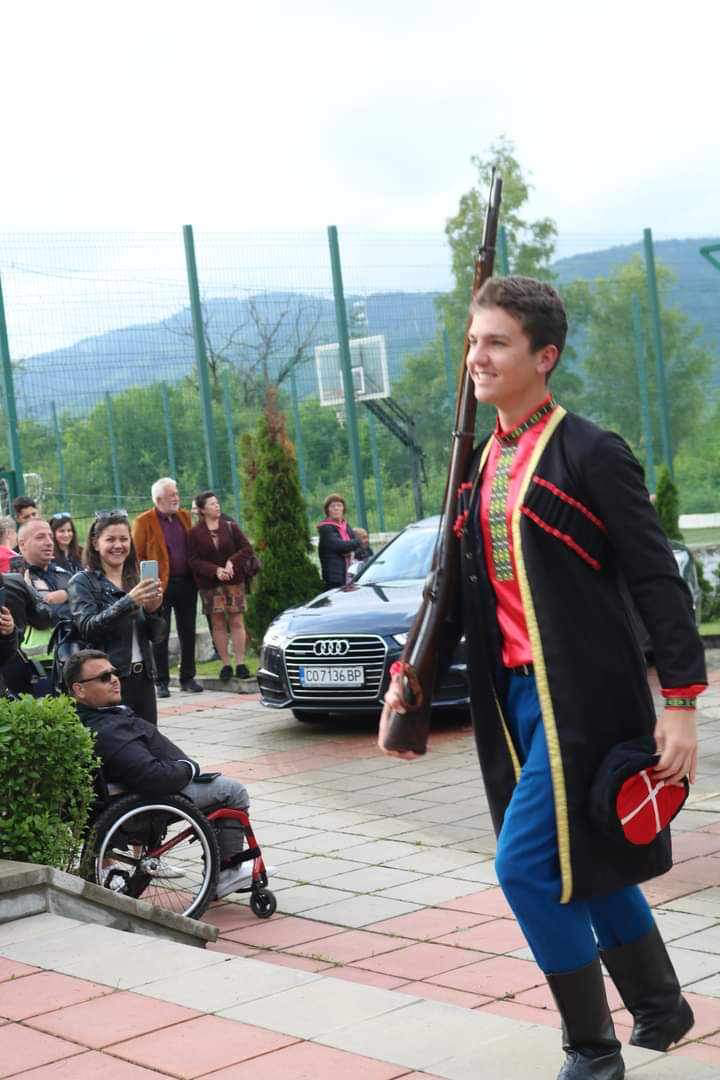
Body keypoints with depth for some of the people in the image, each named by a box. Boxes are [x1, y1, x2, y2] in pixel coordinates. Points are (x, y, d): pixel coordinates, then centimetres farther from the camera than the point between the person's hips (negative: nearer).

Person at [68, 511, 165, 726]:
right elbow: (87, 628, -16)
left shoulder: (137, 580, 13)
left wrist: (152, 610, -10)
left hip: (143, 677, 5)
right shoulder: (83, 582, -1)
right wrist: (129, 602, -24)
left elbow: (156, 636, 11)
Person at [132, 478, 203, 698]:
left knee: (188, 632, 9)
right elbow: (137, 556, -6)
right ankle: (162, 682, 8)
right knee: (160, 636, 1)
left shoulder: (184, 516, 11)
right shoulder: (143, 522, -5)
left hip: (186, 583, 5)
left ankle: (188, 678, 19)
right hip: (161, 586, -5)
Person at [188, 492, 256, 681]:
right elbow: (193, 560, -4)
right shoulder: (195, 533, 0)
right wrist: (215, 570, -16)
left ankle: (240, 663, 1)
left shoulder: (230, 527, 5)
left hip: (234, 580, 1)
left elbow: (247, 548, 4)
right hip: (210, 585, -1)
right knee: (218, 623, 2)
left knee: (236, 622, -1)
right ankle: (225, 664, 7)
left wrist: (232, 562, -12)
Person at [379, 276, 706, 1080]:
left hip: (581, 696, -7)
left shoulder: (590, 455, -11)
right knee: (589, 863, 17)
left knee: (525, 863, -10)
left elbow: (658, 583, -12)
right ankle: (660, 1010, 36)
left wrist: (680, 703, -16)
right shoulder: (479, 467, 11)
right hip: (513, 693, 7)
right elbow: (456, 585, 16)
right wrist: (409, 675, 7)